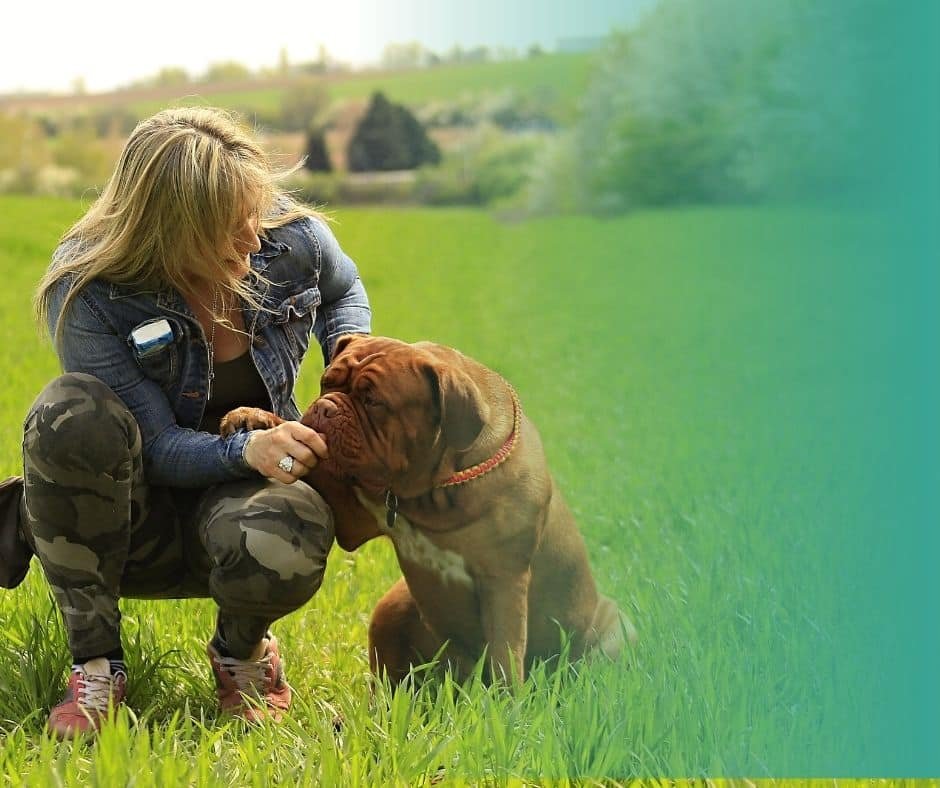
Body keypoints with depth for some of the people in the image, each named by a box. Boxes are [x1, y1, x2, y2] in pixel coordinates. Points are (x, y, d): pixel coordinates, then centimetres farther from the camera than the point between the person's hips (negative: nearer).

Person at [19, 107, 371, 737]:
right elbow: (158, 448, -21)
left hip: (241, 493, 1)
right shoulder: (87, 294, -22)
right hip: (135, 507, -1)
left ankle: (241, 648, 0)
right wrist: (247, 449, -41)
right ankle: (96, 662, -22)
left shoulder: (294, 237, -13)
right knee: (73, 411, -37)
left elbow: (344, 289, 13)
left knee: (283, 545, -39)